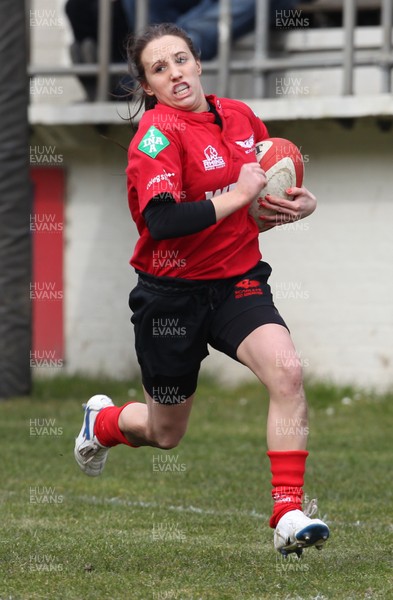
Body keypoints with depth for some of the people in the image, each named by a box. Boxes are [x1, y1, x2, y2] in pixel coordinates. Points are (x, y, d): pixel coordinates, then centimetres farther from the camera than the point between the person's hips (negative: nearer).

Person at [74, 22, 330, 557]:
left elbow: (272, 177, 21)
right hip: (173, 293, -4)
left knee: (287, 372, -25)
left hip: (238, 282, 4)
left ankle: (288, 517, -23)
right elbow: (162, 220, -31)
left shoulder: (239, 116, 3)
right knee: (166, 433, 13)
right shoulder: (158, 134, -17)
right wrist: (238, 196, -25)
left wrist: (299, 203, -1)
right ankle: (102, 421, 50)